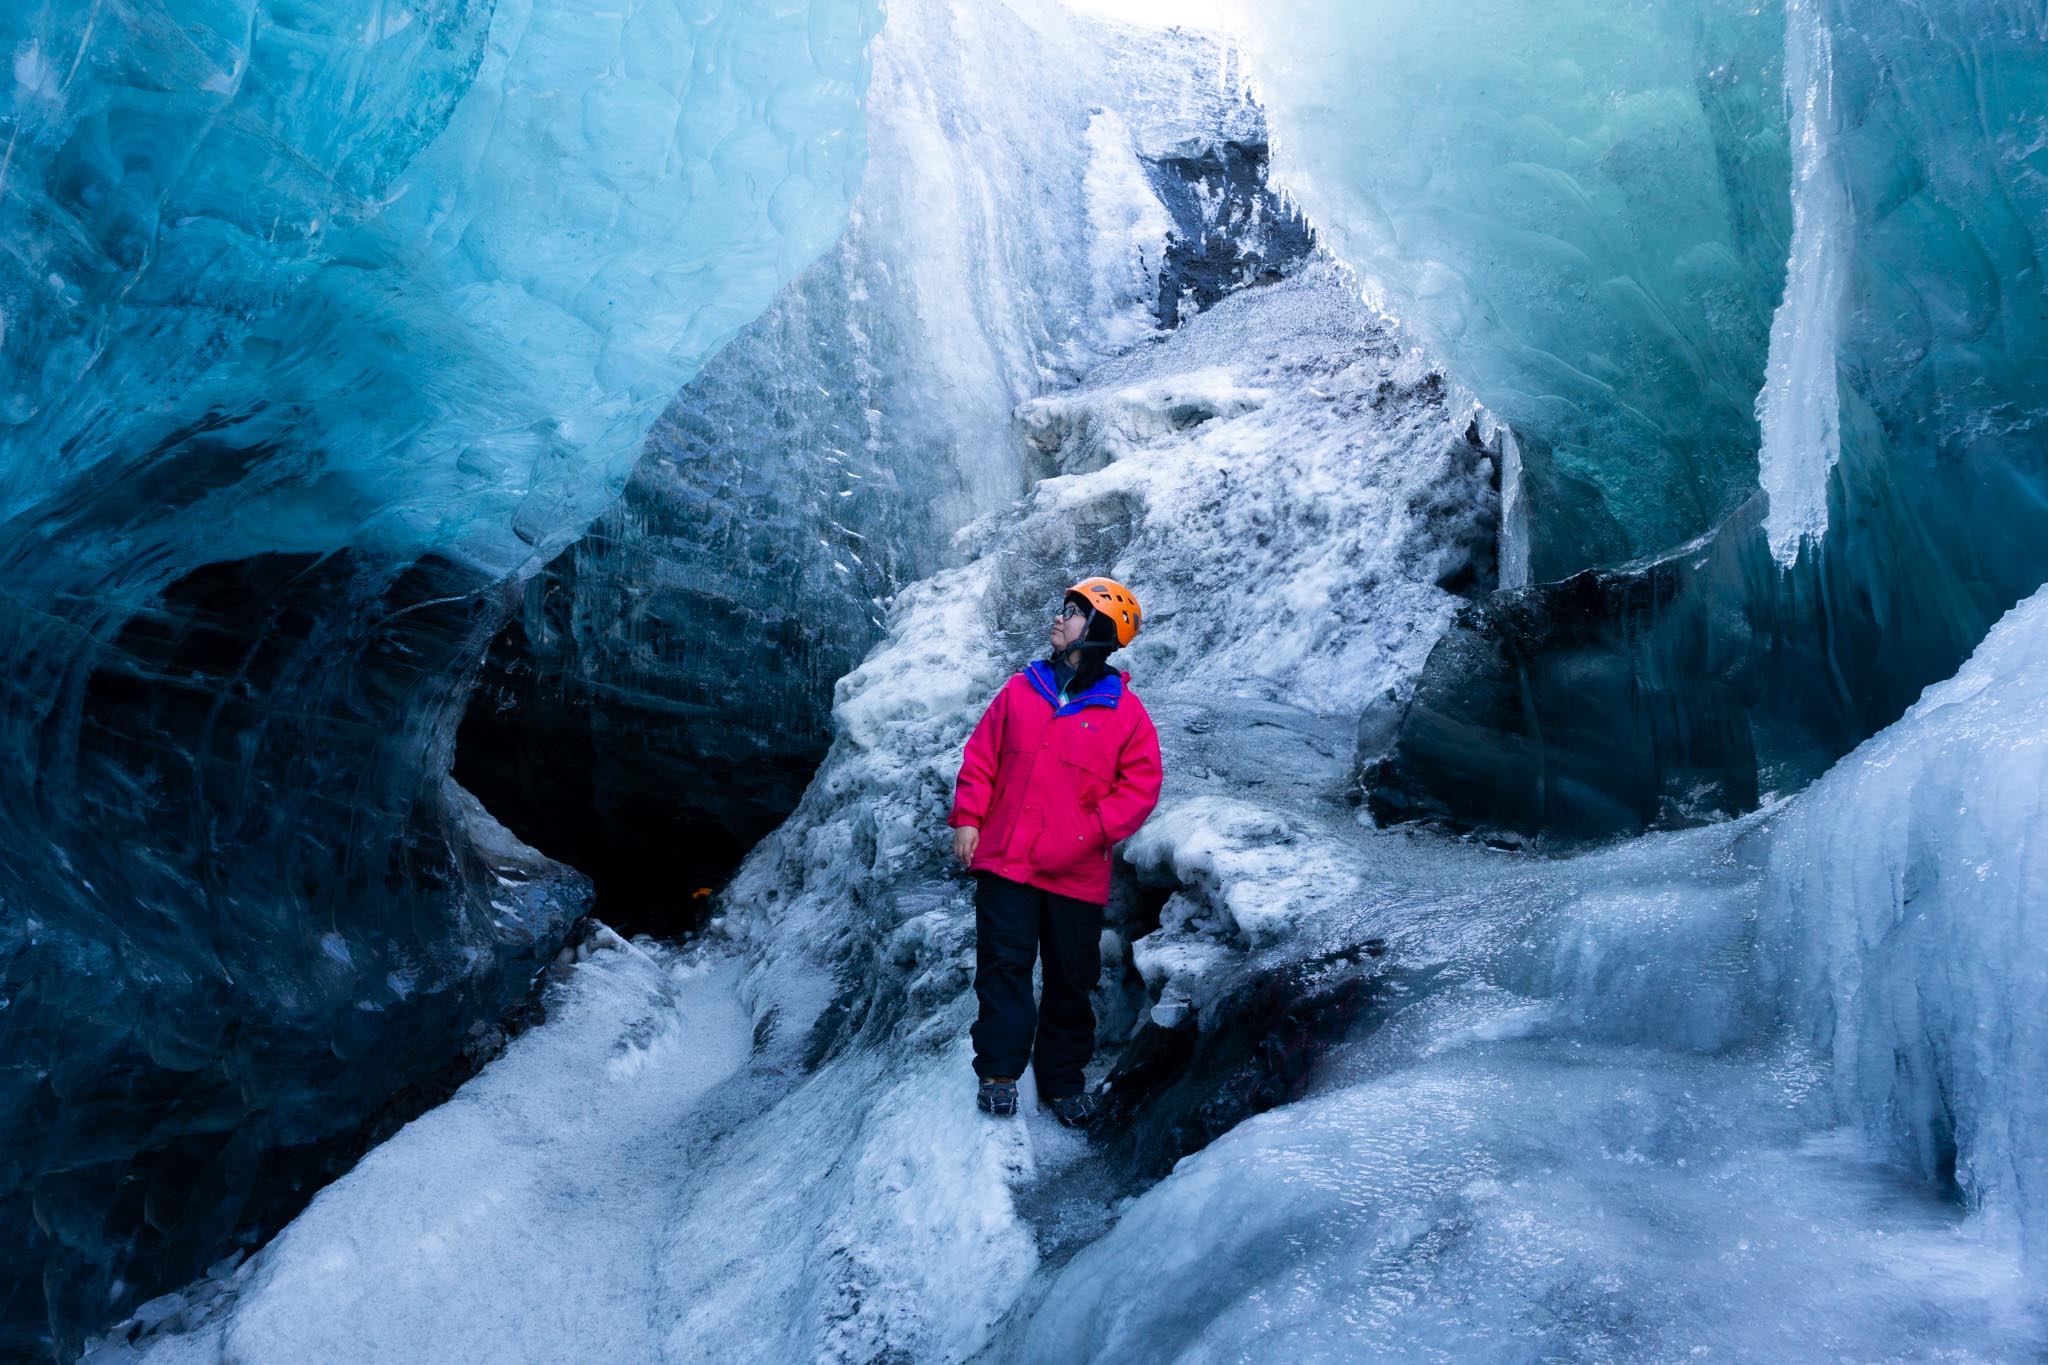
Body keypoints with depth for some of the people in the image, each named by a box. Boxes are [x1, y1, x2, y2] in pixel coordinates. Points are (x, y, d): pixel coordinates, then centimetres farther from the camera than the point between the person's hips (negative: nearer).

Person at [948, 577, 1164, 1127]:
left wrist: (1093, 830, -13)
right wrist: (967, 818, 1)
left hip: (1076, 873, -1)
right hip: (1005, 861, 1)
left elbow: (1141, 786, -2)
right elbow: (981, 757, 10)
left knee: (1072, 979, 9)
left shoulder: (1125, 711, -1)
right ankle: (998, 1072, 9)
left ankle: (1063, 1078, 24)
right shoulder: (1020, 690, 7)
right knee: (1003, 966, -1)